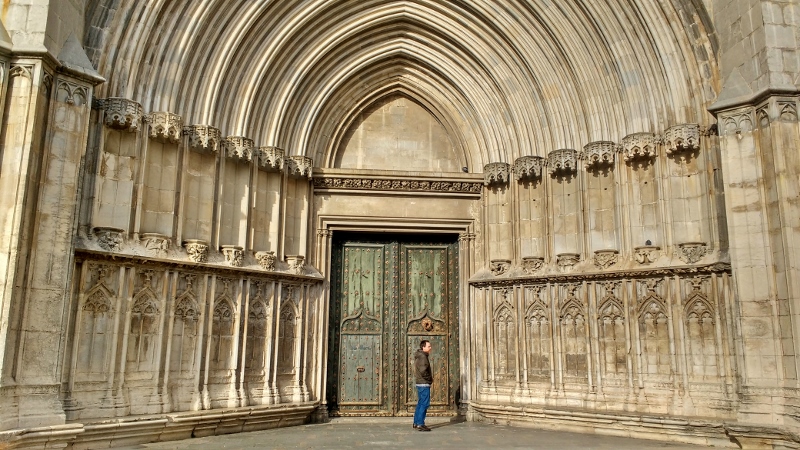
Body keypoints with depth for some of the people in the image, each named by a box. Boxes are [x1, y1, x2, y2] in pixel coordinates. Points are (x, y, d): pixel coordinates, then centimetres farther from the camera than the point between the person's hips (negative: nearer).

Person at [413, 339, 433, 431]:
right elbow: (423, 371, -26)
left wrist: (429, 378, 16)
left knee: (420, 403, 16)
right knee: (424, 404, -8)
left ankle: (416, 423, 22)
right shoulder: (423, 357, -17)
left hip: (420, 383, 11)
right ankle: (420, 424, -7)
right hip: (424, 383, -11)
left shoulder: (419, 356, 16)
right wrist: (430, 379, -11)